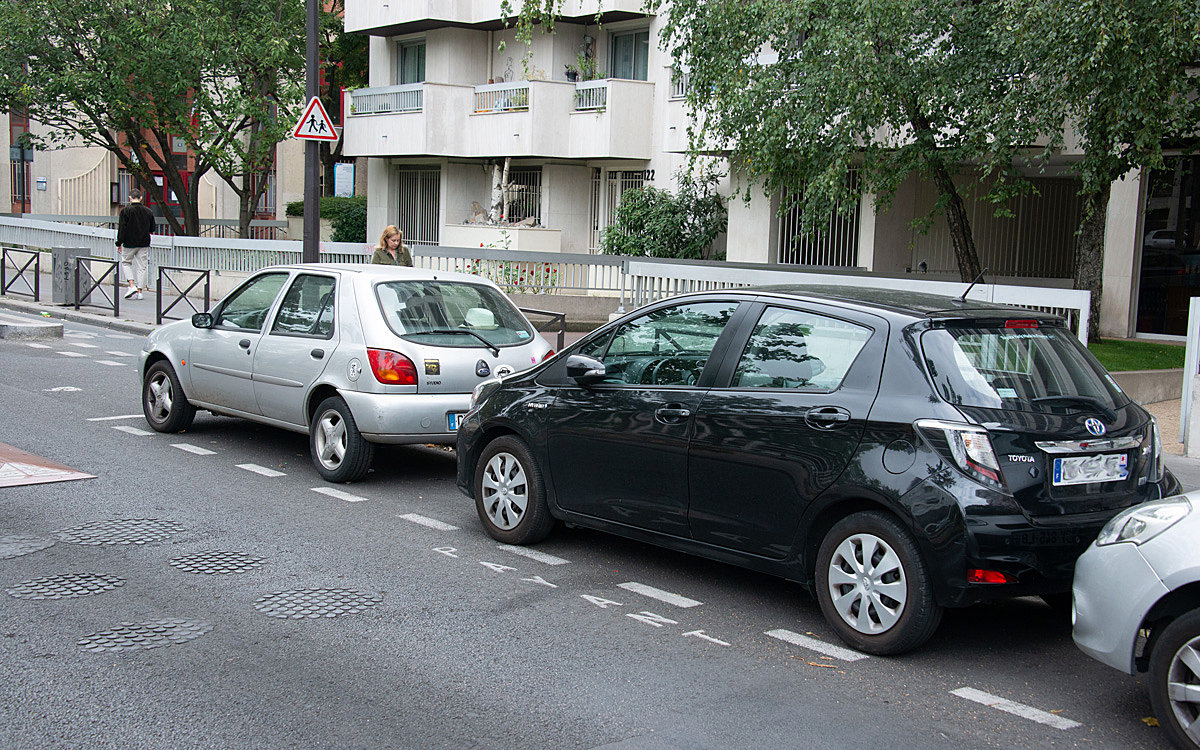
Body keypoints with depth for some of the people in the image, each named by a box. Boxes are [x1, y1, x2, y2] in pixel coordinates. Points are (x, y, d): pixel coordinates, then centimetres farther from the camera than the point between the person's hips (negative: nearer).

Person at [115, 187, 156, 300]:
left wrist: (119, 243, -3)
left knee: (126, 262, 15)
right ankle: (140, 291, 6)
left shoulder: (125, 211, -10)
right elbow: (152, 229, 8)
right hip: (144, 244, 3)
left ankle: (132, 285, -2)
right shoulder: (148, 212, 0)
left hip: (129, 243, -3)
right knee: (141, 266, 7)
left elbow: (122, 229, -10)